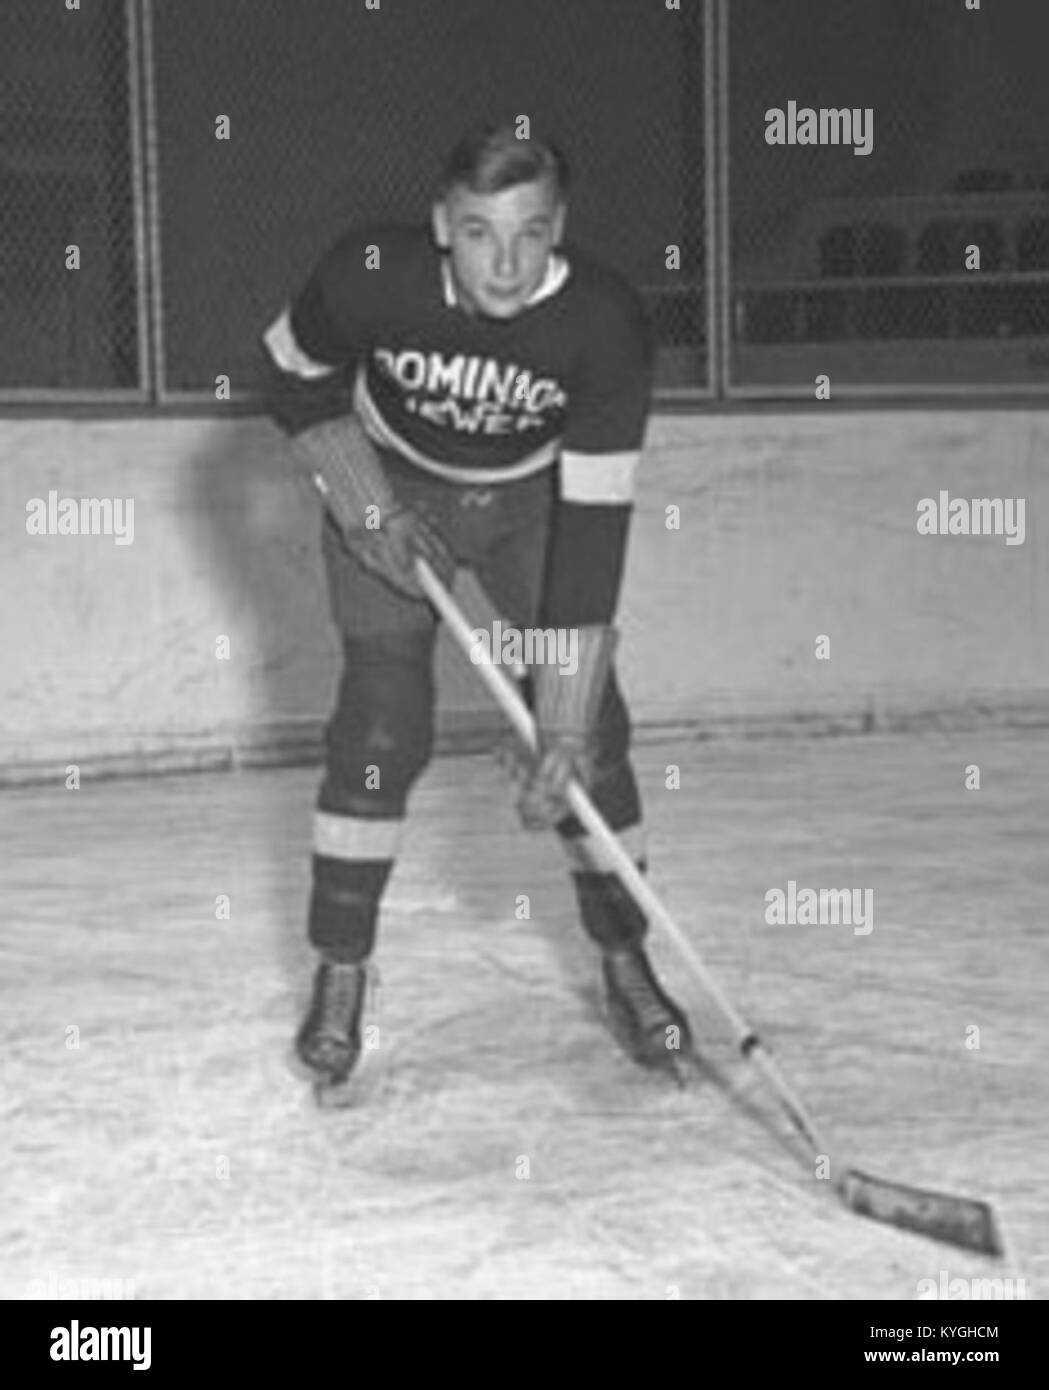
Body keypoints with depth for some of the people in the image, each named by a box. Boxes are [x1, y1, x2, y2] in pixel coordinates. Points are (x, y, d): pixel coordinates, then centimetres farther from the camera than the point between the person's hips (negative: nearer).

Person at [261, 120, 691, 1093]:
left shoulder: (605, 325, -32)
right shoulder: (371, 277, -31)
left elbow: (594, 528, -32)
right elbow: (294, 380, -7)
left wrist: (565, 729, -34)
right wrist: (366, 510, -18)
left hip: (537, 496, 1)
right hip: (391, 484, 0)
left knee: (590, 729, -5)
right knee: (381, 726, -11)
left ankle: (626, 966, 13)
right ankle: (339, 978, 5)